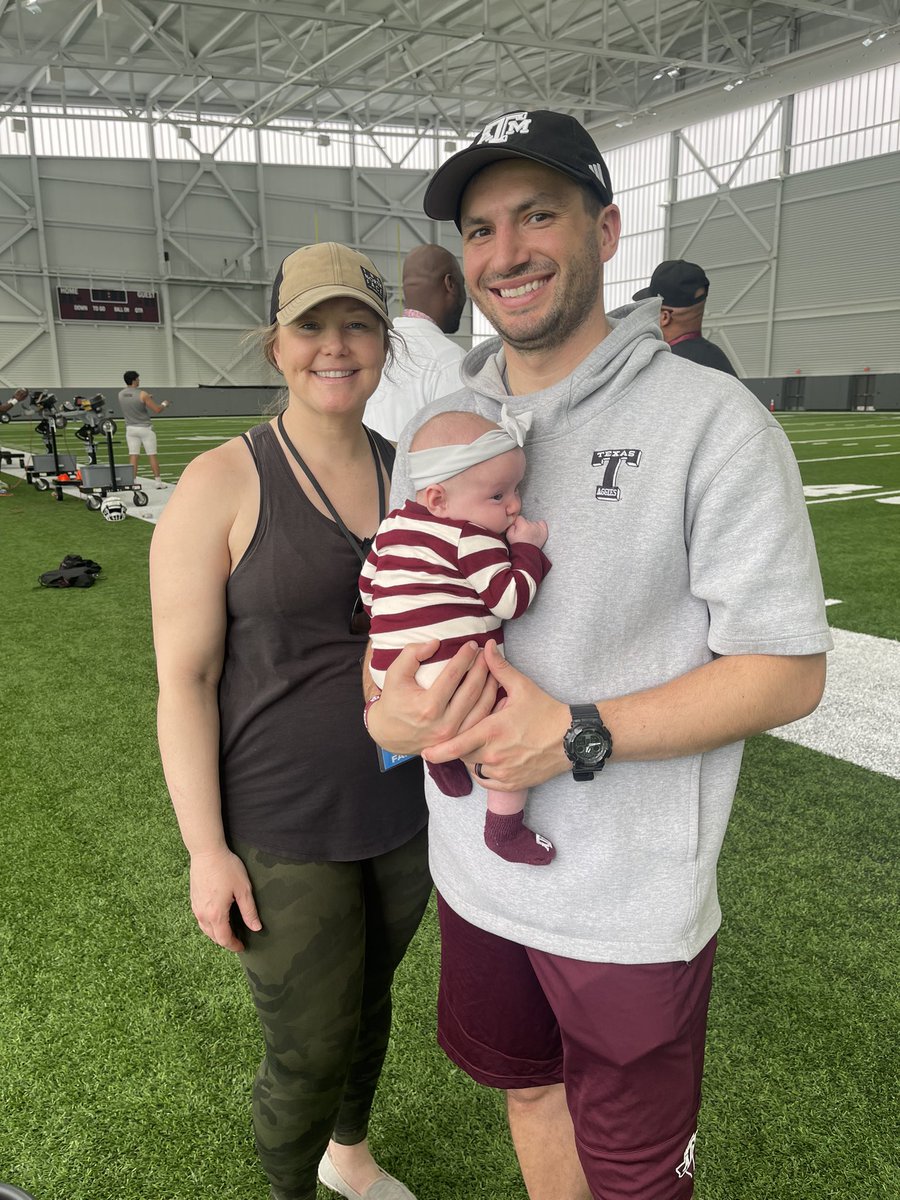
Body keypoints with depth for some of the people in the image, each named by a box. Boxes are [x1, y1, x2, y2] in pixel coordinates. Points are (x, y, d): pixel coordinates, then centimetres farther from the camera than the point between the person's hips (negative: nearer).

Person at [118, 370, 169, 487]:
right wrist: (164, 404, 9)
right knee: (152, 455, 3)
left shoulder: (121, 394, 2)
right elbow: (157, 409, -11)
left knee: (133, 456, 4)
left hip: (130, 428, 4)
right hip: (145, 428, -4)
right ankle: (158, 481, 5)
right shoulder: (142, 394, -14)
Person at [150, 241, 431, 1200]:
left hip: (406, 809, 5)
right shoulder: (221, 486, -13)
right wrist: (206, 850, -13)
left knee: (368, 997, 25)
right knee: (308, 1053, 9)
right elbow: (184, 677, -13)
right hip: (283, 829, -4)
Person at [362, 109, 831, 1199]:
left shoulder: (712, 423, -15)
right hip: (476, 872, 5)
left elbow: (787, 672, -15)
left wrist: (577, 735, -24)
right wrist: (388, 712, -12)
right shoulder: (437, 426, 3)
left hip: (631, 907, -4)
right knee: (528, 1089, 28)